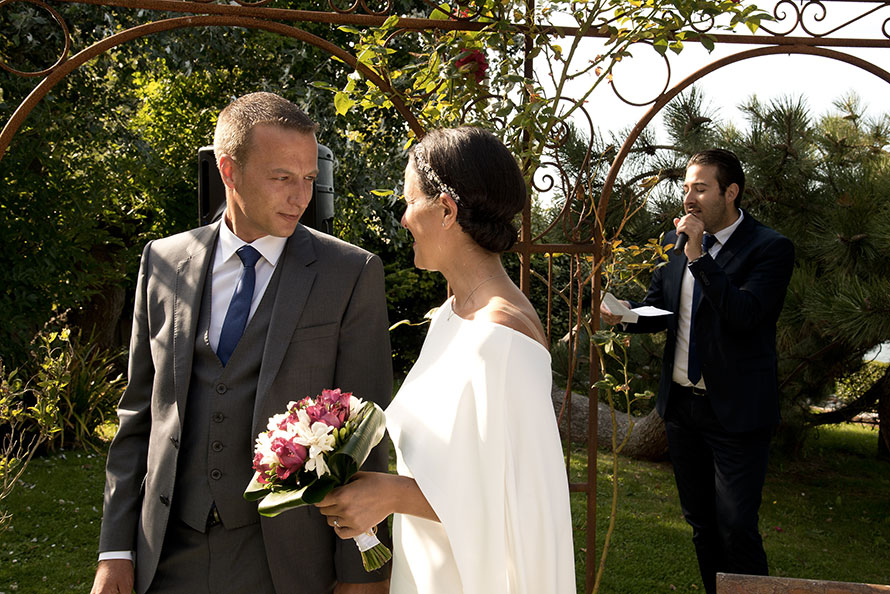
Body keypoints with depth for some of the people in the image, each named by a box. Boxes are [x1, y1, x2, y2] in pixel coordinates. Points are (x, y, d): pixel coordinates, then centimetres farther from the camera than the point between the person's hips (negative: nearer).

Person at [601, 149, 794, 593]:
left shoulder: (770, 248, -11)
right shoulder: (676, 242, 8)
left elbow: (744, 314, -24)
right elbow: (657, 309, 14)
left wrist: (698, 255, -25)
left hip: (736, 410, -6)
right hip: (681, 405, 6)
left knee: (736, 528, -4)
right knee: (701, 523, 17)